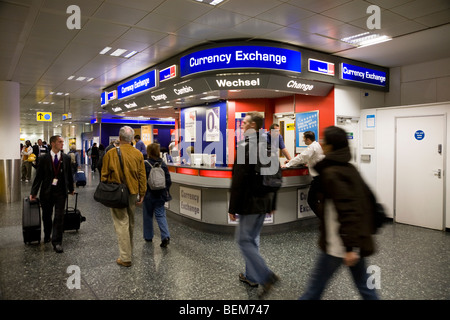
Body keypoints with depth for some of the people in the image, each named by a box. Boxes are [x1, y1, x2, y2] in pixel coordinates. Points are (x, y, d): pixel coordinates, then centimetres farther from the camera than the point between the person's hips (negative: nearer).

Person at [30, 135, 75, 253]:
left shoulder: (66, 158, 2)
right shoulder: (43, 158, -3)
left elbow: (69, 174, 10)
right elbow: (38, 176, -3)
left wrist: (71, 189, 16)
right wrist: (33, 192, -6)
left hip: (61, 192, 0)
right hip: (46, 192, 0)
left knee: (59, 217, -3)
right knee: (46, 216, 15)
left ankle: (57, 242, 3)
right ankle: (47, 235, 39)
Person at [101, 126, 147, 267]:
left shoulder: (111, 153, -10)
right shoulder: (138, 154, -3)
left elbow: (104, 175, -4)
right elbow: (142, 176, -1)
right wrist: (142, 194, 6)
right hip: (133, 192, 4)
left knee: (121, 223, 0)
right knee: (130, 223, 18)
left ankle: (125, 258, 3)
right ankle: (129, 251, 34)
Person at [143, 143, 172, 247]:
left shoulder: (145, 164, -13)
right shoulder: (163, 164, -2)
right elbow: (168, 180, 1)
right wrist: (165, 192, 13)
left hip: (148, 195, -3)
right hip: (160, 195, 3)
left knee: (148, 215, 14)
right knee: (160, 215, 7)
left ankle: (148, 236, 26)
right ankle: (166, 236, -9)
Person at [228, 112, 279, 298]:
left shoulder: (246, 147, -17)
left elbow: (238, 181, -19)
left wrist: (233, 208, -13)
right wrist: (272, 204, 20)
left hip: (250, 203, -8)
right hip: (264, 202, 8)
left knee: (244, 240, 3)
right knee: (253, 239, 19)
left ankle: (266, 276, -2)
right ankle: (251, 276, 29)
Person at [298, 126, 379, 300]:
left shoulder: (331, 173, -17)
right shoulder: (350, 169, 7)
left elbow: (345, 211, -24)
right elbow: (368, 198, 14)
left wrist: (349, 247, -23)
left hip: (339, 243, -8)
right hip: (357, 238, 8)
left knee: (316, 285, 8)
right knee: (363, 283, 18)